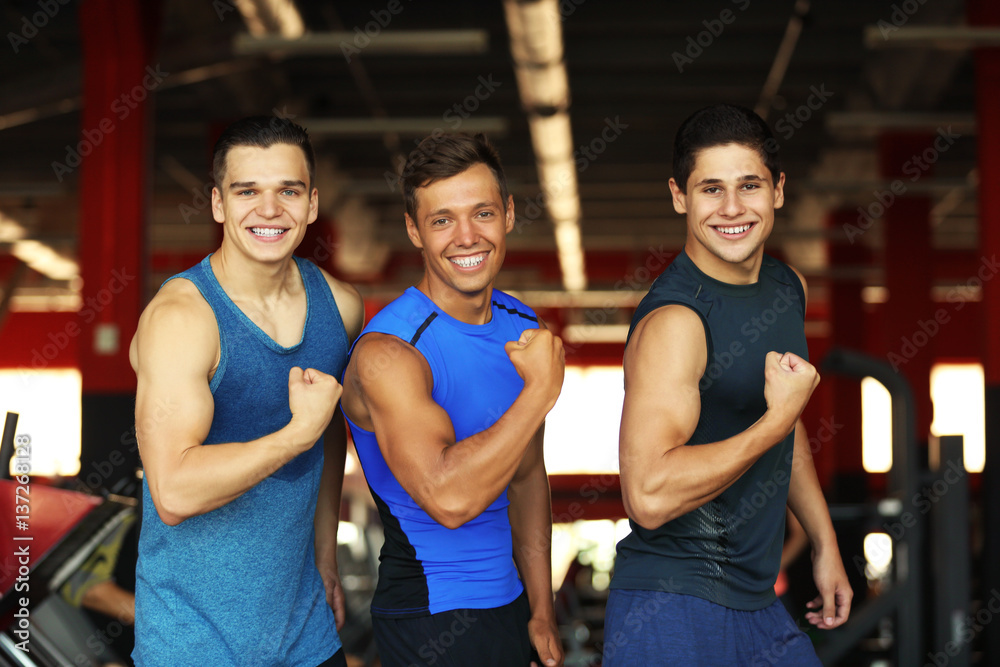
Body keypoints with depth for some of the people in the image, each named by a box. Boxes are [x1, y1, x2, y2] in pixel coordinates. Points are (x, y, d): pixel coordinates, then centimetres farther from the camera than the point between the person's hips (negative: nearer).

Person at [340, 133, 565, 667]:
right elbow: (448, 498, -32)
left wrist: (541, 613, 12)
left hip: (509, 605, 7)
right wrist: (542, 390, -25)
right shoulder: (387, 354, -20)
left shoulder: (519, 325, 4)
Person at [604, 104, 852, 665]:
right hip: (672, 607, -8)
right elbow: (650, 496, -32)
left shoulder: (789, 286, 7)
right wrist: (777, 419, -24)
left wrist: (825, 545, 23)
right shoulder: (673, 321, -21)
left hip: (756, 600, 8)